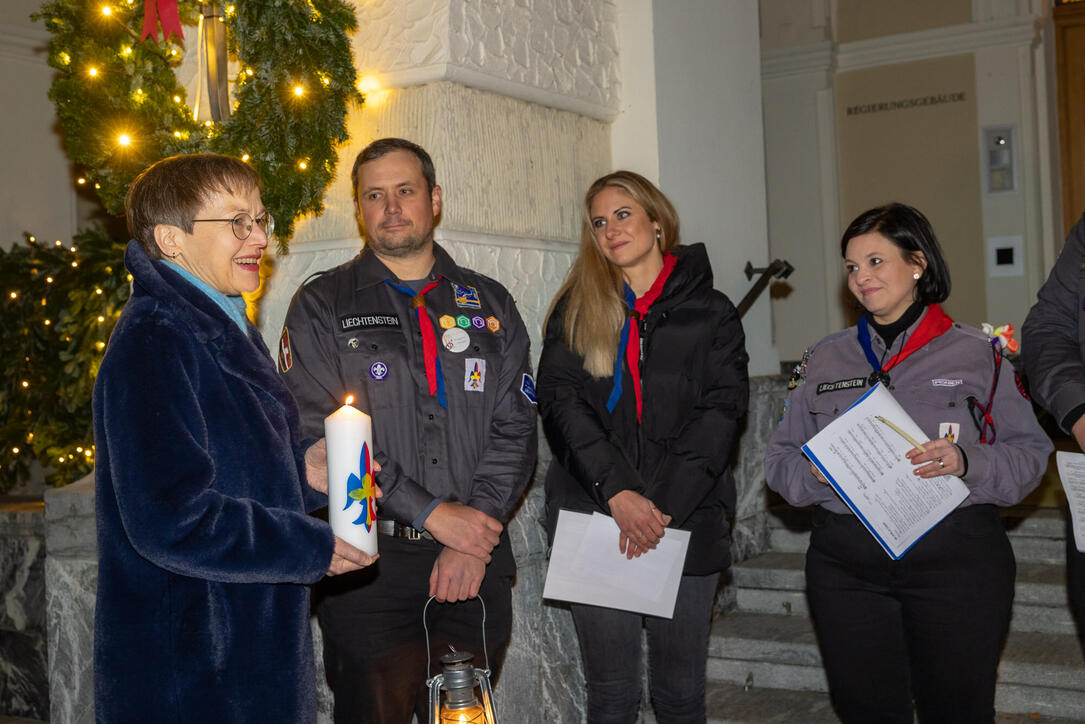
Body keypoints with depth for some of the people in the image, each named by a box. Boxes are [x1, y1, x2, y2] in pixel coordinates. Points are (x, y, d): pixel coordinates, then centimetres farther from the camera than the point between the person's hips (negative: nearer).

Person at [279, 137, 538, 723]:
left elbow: (514, 430, 5)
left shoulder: (489, 306, 11)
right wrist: (433, 513, -13)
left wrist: (475, 528, -9)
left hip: (475, 565, 3)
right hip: (367, 563, -2)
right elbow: (318, 434, -8)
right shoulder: (322, 307, 3)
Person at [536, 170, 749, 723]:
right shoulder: (575, 311, 10)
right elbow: (560, 402, -3)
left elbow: (721, 413, -1)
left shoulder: (709, 312, 8)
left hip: (686, 521, 0)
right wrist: (618, 493, -16)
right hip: (594, 520, 0)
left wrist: (663, 505, -13)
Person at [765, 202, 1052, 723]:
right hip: (845, 564, 3)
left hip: (958, 558, -2)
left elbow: (1028, 454, 0)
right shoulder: (825, 359, 12)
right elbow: (779, 459, 10)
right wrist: (815, 472, -11)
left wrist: (966, 463, -18)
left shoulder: (978, 355, 3)